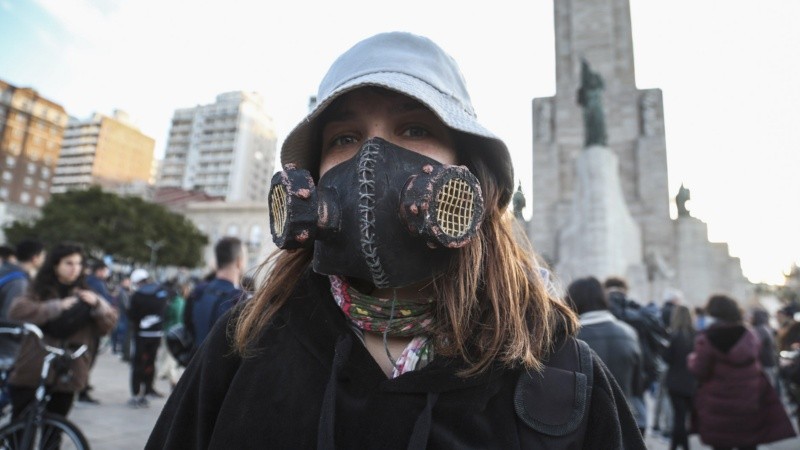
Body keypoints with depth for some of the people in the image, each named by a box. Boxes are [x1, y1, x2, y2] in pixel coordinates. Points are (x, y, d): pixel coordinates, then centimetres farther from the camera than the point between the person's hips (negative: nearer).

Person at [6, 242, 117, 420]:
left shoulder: (83, 294, 8)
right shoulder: (39, 291, 1)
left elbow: (108, 324, 1)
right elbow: (17, 311, -19)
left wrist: (97, 304, -15)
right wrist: (58, 306, -22)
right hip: (31, 374, -2)